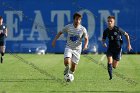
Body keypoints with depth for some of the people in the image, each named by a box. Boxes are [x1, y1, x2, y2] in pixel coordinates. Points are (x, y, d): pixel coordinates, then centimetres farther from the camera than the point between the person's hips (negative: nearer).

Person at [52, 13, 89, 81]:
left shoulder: (83, 29, -10)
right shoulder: (68, 27, -8)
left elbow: (86, 39, -3)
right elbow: (60, 32, 5)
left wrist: (85, 45, -23)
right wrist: (54, 40, -4)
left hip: (77, 49, 1)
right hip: (69, 47, -1)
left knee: (74, 65, 3)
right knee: (67, 61, -23)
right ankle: (67, 69, 11)